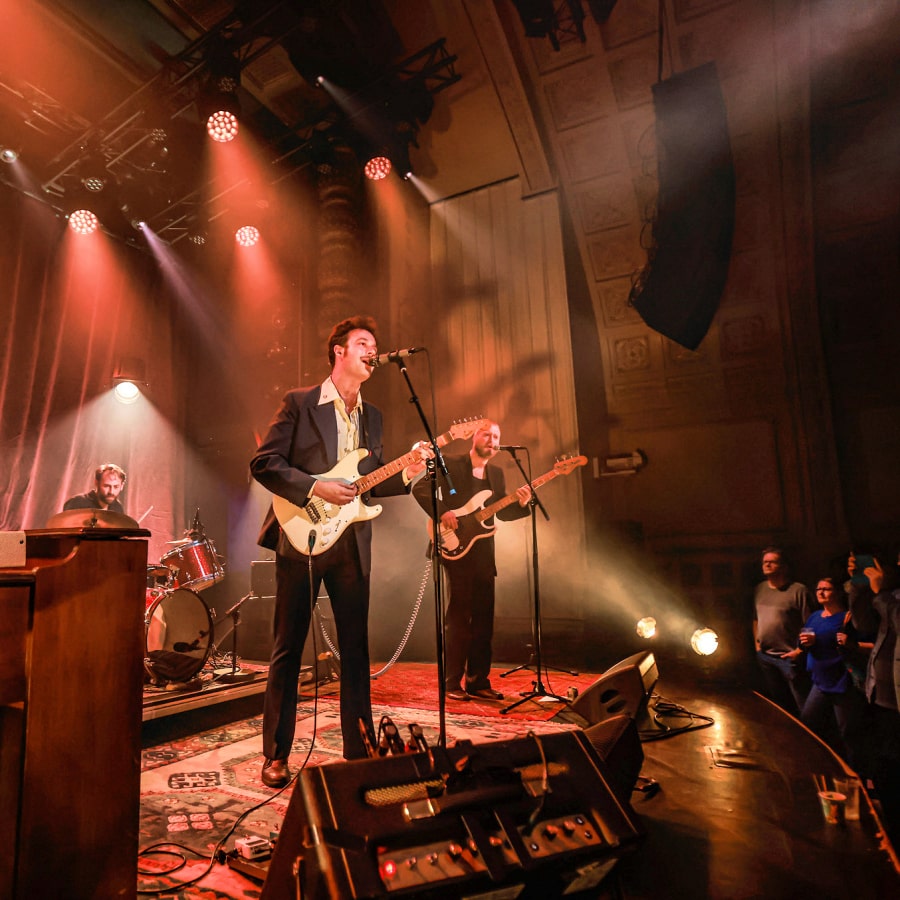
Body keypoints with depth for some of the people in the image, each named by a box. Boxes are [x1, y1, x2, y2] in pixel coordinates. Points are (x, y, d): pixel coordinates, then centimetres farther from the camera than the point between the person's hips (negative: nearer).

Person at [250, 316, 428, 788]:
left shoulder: (372, 416, 14)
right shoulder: (299, 402, -1)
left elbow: (370, 482, 15)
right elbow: (263, 463, -7)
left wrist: (405, 475, -4)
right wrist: (315, 487, -17)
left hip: (351, 542, 5)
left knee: (356, 648, 9)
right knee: (288, 649, 5)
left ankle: (358, 749, 22)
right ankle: (275, 755, 20)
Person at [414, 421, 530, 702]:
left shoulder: (496, 473, 16)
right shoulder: (450, 464, -2)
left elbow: (501, 512, 14)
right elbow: (420, 488, -10)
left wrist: (520, 504, -5)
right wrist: (442, 511, -21)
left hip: (483, 551, 6)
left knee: (483, 618, 8)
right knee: (459, 615, -5)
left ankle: (478, 681, 18)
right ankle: (452, 683, 5)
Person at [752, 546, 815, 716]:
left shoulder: (798, 590, -11)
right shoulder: (759, 589, 8)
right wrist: (757, 644, 10)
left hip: (789, 657, -6)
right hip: (765, 656, 6)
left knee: (802, 705, 2)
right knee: (778, 703, 20)